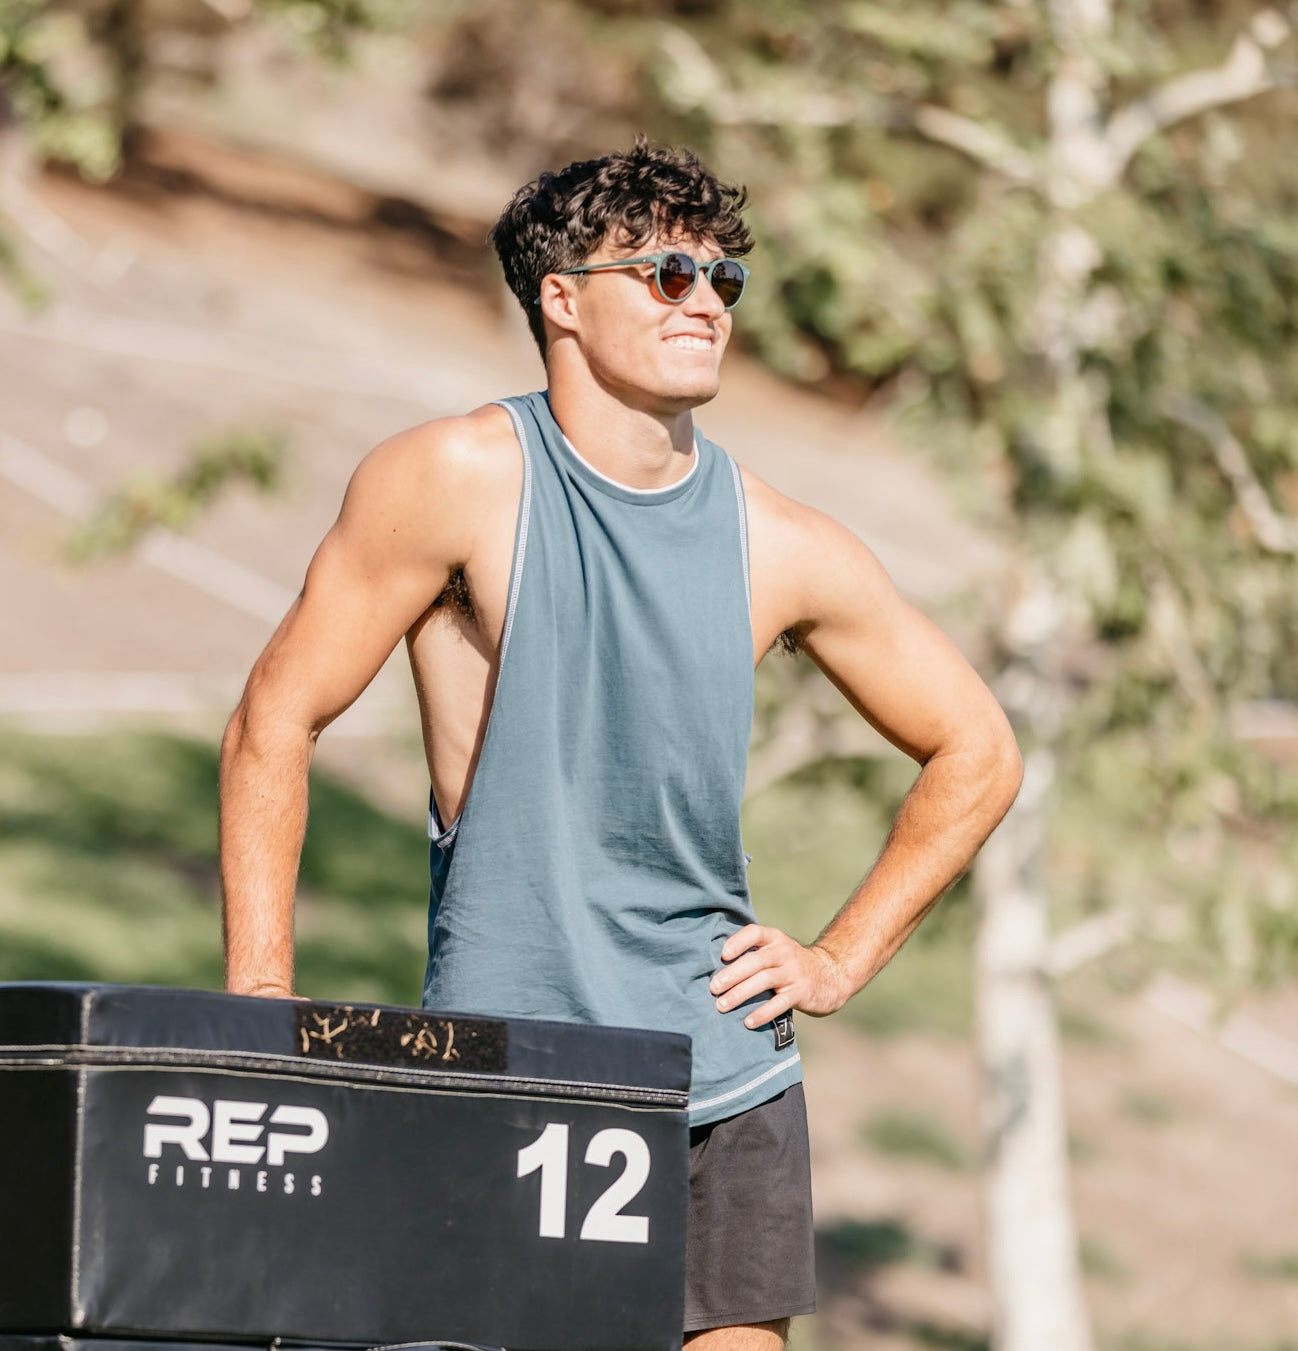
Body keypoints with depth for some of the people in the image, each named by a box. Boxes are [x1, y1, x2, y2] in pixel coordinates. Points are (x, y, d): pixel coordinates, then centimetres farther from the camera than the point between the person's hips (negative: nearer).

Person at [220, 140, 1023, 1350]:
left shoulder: (779, 548, 5)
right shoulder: (461, 480, -6)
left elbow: (975, 753, 17)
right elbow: (274, 724, -3)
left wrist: (840, 961, 8)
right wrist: (261, 1004, -9)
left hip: (727, 1081, 4)